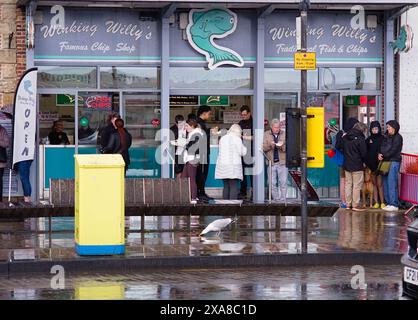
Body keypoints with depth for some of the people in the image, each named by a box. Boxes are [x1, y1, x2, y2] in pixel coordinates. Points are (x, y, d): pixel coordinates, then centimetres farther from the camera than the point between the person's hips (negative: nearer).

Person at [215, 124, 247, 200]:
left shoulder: (222, 138, 11)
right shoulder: (237, 139, -6)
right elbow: (242, 152, -3)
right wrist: (244, 148, 16)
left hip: (222, 164, 6)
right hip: (233, 166, -6)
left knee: (226, 186, 11)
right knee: (234, 187, -6)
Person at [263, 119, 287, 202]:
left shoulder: (284, 134, 6)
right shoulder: (266, 134, 7)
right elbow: (264, 148, 1)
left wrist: (282, 146, -18)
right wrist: (270, 145, -18)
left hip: (282, 162, -1)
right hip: (271, 162, 1)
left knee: (283, 182, -5)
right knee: (272, 183, 3)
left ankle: (283, 200, -2)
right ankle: (276, 200, 10)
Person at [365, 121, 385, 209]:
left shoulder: (382, 138, 0)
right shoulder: (368, 139, 10)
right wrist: (367, 163, -3)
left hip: (379, 164, -3)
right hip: (371, 165, 3)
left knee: (380, 184, -5)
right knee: (374, 184, 7)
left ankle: (382, 202, -1)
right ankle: (376, 202, 10)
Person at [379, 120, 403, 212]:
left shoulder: (398, 137, -4)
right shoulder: (386, 137, 19)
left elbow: (393, 150, -12)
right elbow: (382, 148, 15)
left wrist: (384, 156, -10)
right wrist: (379, 154, -5)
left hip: (394, 161, -8)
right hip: (385, 161, 8)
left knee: (392, 183, -12)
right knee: (385, 183, 5)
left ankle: (394, 205, -12)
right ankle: (389, 203, 10)